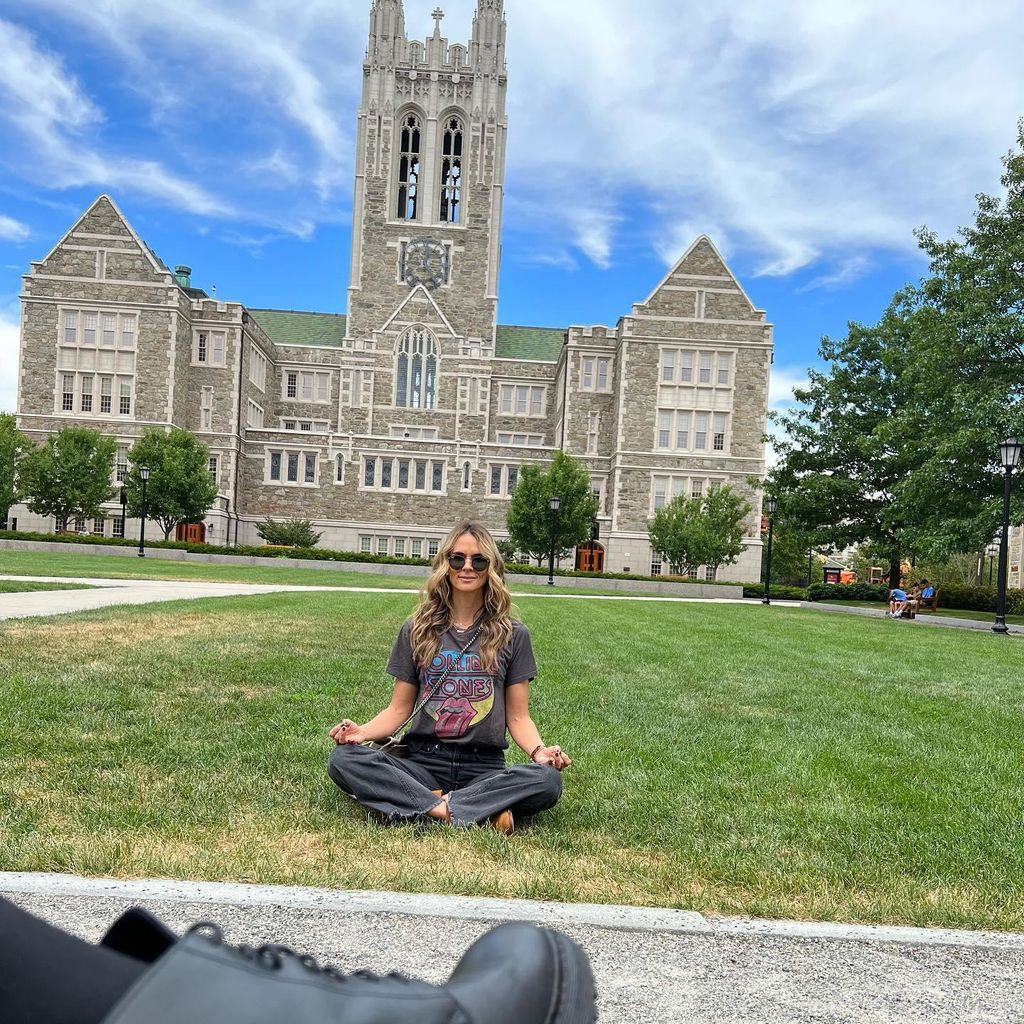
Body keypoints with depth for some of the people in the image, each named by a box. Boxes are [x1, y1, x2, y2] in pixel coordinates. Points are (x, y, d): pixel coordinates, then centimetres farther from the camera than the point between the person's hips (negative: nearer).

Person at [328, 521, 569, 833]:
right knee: (342, 759, -26)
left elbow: (518, 717, 6)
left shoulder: (512, 635, 6)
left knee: (548, 780, -31)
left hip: (485, 768, -1)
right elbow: (399, 709, 9)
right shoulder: (417, 630, 8)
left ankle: (432, 805, -23)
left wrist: (538, 750, -15)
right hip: (423, 763, 1)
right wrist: (363, 731, -11)